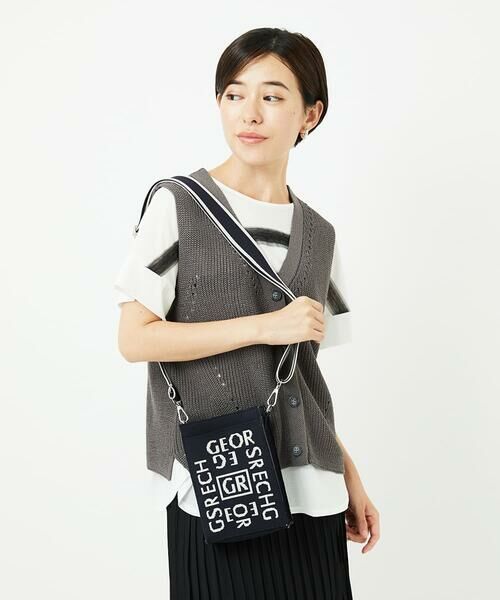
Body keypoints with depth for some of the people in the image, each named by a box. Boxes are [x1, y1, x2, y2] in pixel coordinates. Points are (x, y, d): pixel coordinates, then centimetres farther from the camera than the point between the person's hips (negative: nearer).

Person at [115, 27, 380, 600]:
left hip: (308, 489, 4)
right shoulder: (179, 205, -5)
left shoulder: (317, 234, 8)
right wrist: (266, 326, -15)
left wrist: (349, 475, 13)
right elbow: (134, 339, -10)